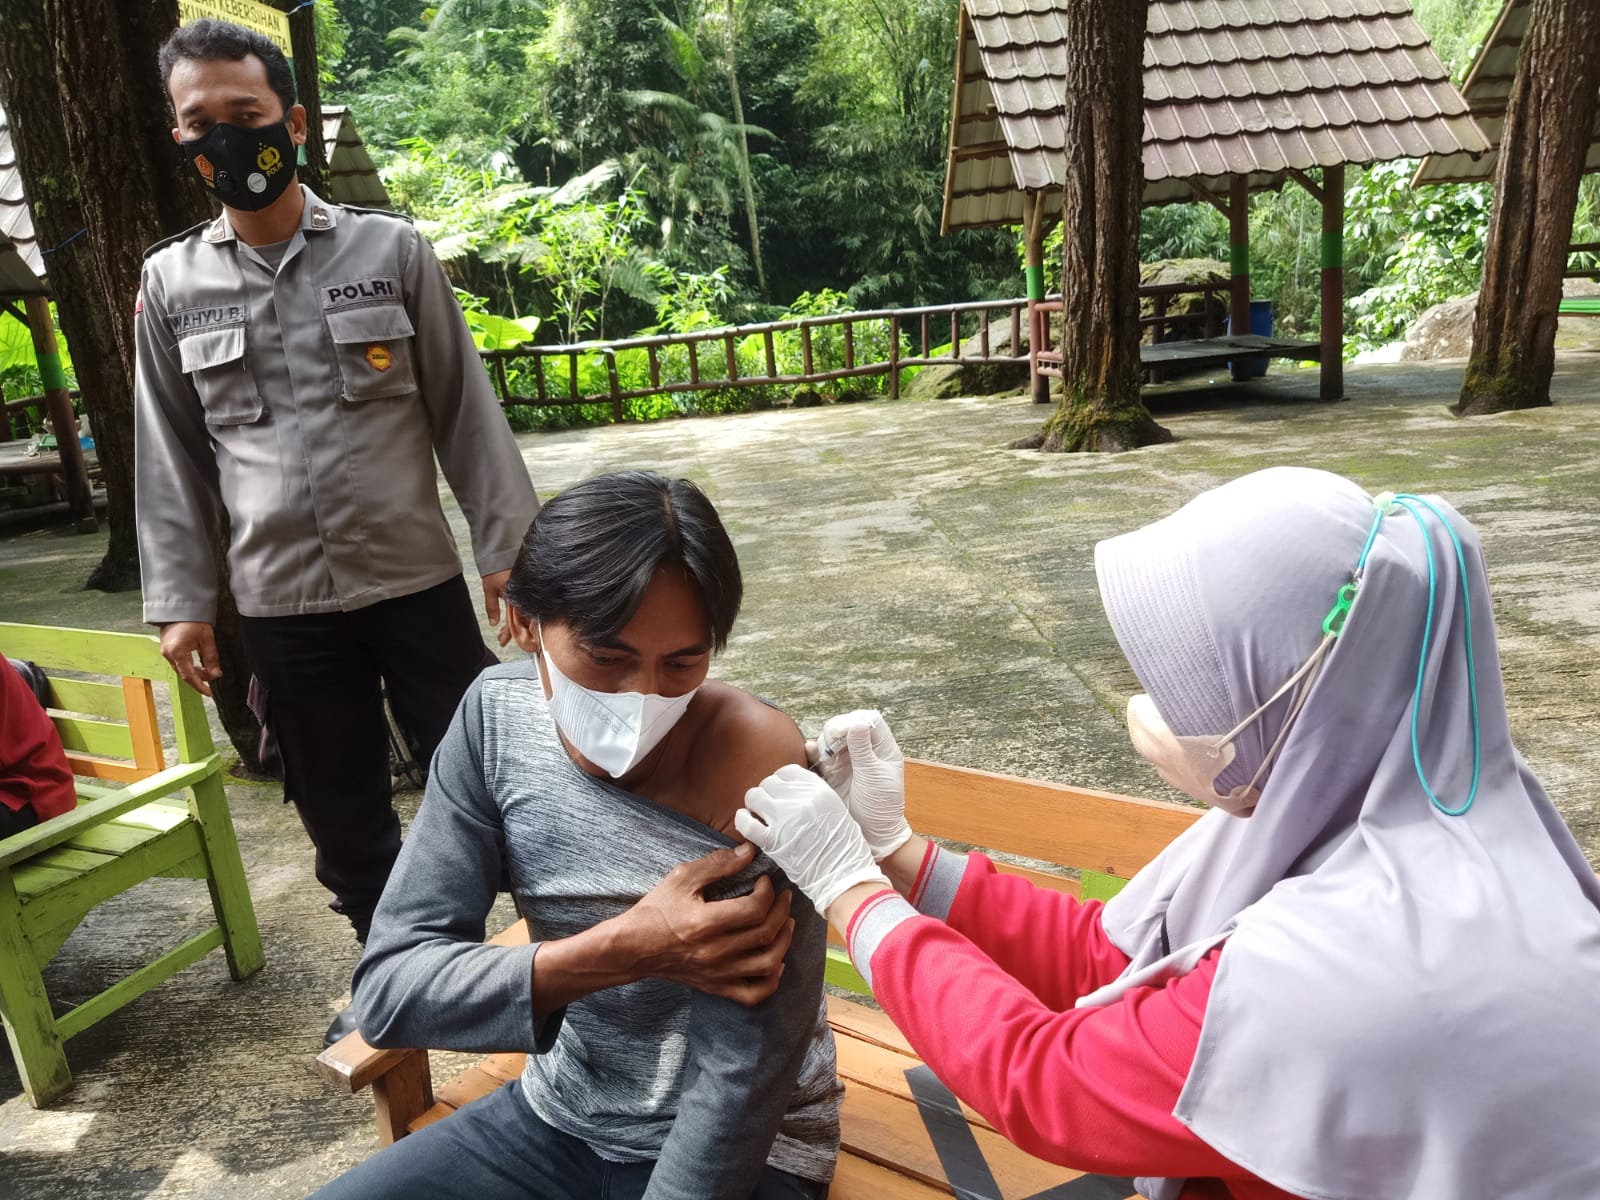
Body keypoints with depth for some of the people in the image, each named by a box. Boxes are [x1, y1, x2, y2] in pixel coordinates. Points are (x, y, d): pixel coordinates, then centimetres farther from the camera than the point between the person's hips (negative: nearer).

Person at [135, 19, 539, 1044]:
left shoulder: (392, 250, 0)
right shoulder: (171, 284, 5)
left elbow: (466, 412, -1)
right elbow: (171, 456, 8)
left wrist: (511, 549, -5)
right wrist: (180, 600, 4)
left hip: (418, 582, -2)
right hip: (282, 607, 2)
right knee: (343, 814, 14)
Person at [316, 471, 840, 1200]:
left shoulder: (756, 771, -26)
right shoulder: (497, 717, -13)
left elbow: (744, 1084, -21)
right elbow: (387, 989, -15)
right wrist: (621, 950, -27)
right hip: (556, 1117, 4)